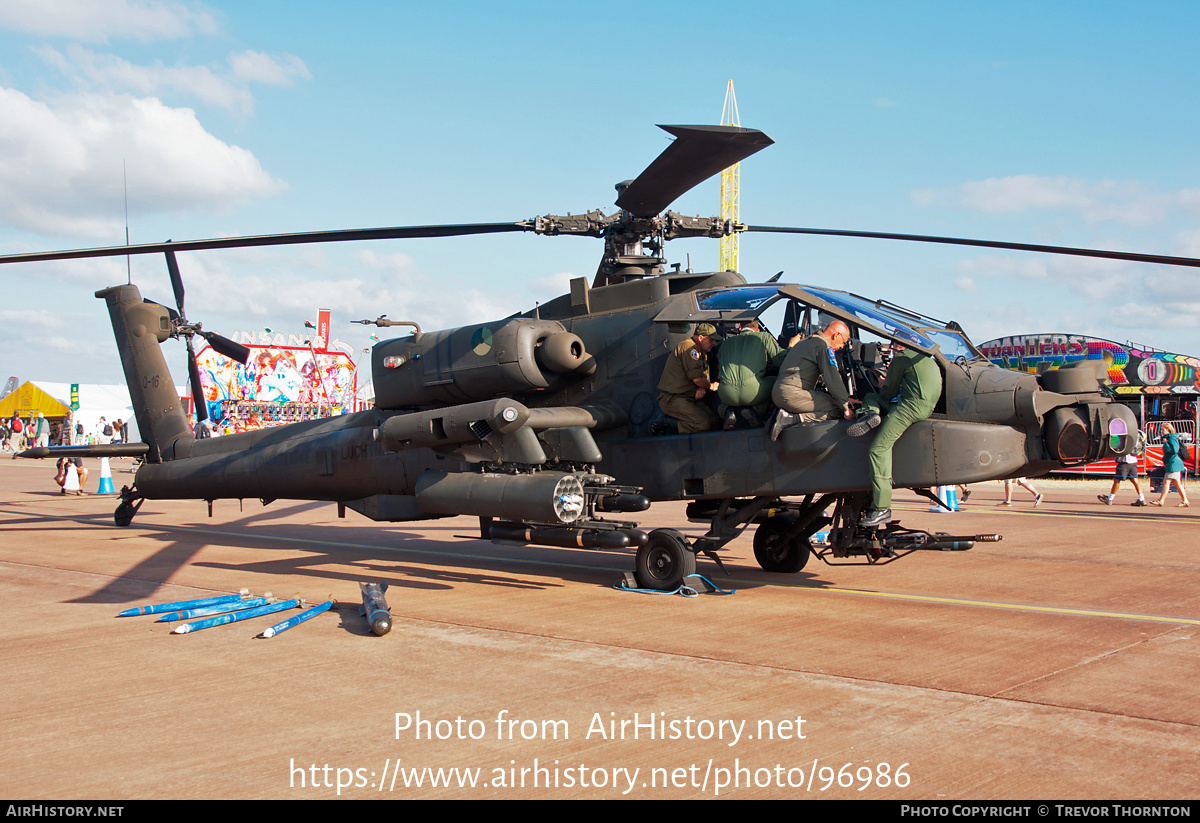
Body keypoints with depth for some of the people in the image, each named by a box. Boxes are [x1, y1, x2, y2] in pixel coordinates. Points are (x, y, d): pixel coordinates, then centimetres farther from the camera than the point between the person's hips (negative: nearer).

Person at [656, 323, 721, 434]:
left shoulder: (701, 352, 17)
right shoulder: (689, 347, -16)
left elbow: (704, 376, 20)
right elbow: (697, 378, -20)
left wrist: (701, 388, -4)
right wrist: (711, 386, 0)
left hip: (689, 398, 11)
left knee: (714, 420, -3)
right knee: (704, 423, -25)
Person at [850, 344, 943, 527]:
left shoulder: (901, 357, 3)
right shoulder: (928, 360, 29)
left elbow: (889, 391, 5)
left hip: (911, 406, -9)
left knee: (879, 448, -16)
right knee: (871, 397, 22)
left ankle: (882, 508, -23)